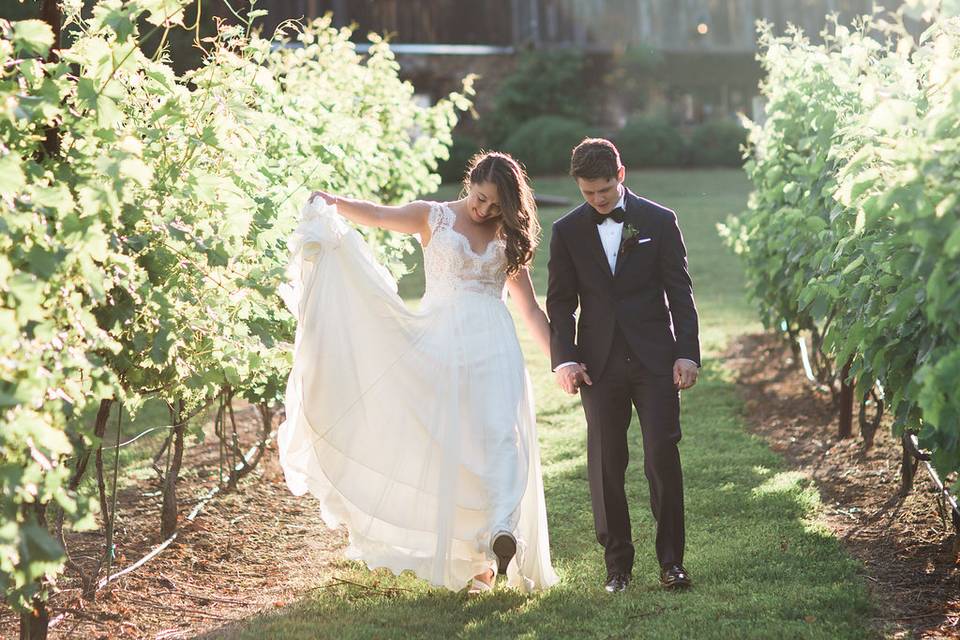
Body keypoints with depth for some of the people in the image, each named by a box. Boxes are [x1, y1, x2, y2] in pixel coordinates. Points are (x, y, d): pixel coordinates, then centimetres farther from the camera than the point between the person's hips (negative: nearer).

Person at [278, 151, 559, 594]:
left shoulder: (508, 238, 14)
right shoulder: (434, 217, 7)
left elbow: (531, 310, 18)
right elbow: (380, 216, -10)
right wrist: (333, 203, -28)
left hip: (492, 346, 1)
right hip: (442, 342, -1)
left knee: (501, 433, -19)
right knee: (450, 447, -1)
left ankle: (502, 530, -34)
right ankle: (473, 562, 5)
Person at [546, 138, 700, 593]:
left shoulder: (659, 221, 3)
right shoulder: (567, 231, 6)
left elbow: (680, 292, 3)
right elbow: (560, 301, 7)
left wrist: (687, 353, -5)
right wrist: (564, 359, -5)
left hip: (654, 359, -1)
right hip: (599, 364, 1)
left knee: (663, 458, -5)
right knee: (606, 465, 3)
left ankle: (671, 560, 4)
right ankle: (617, 563, 11)